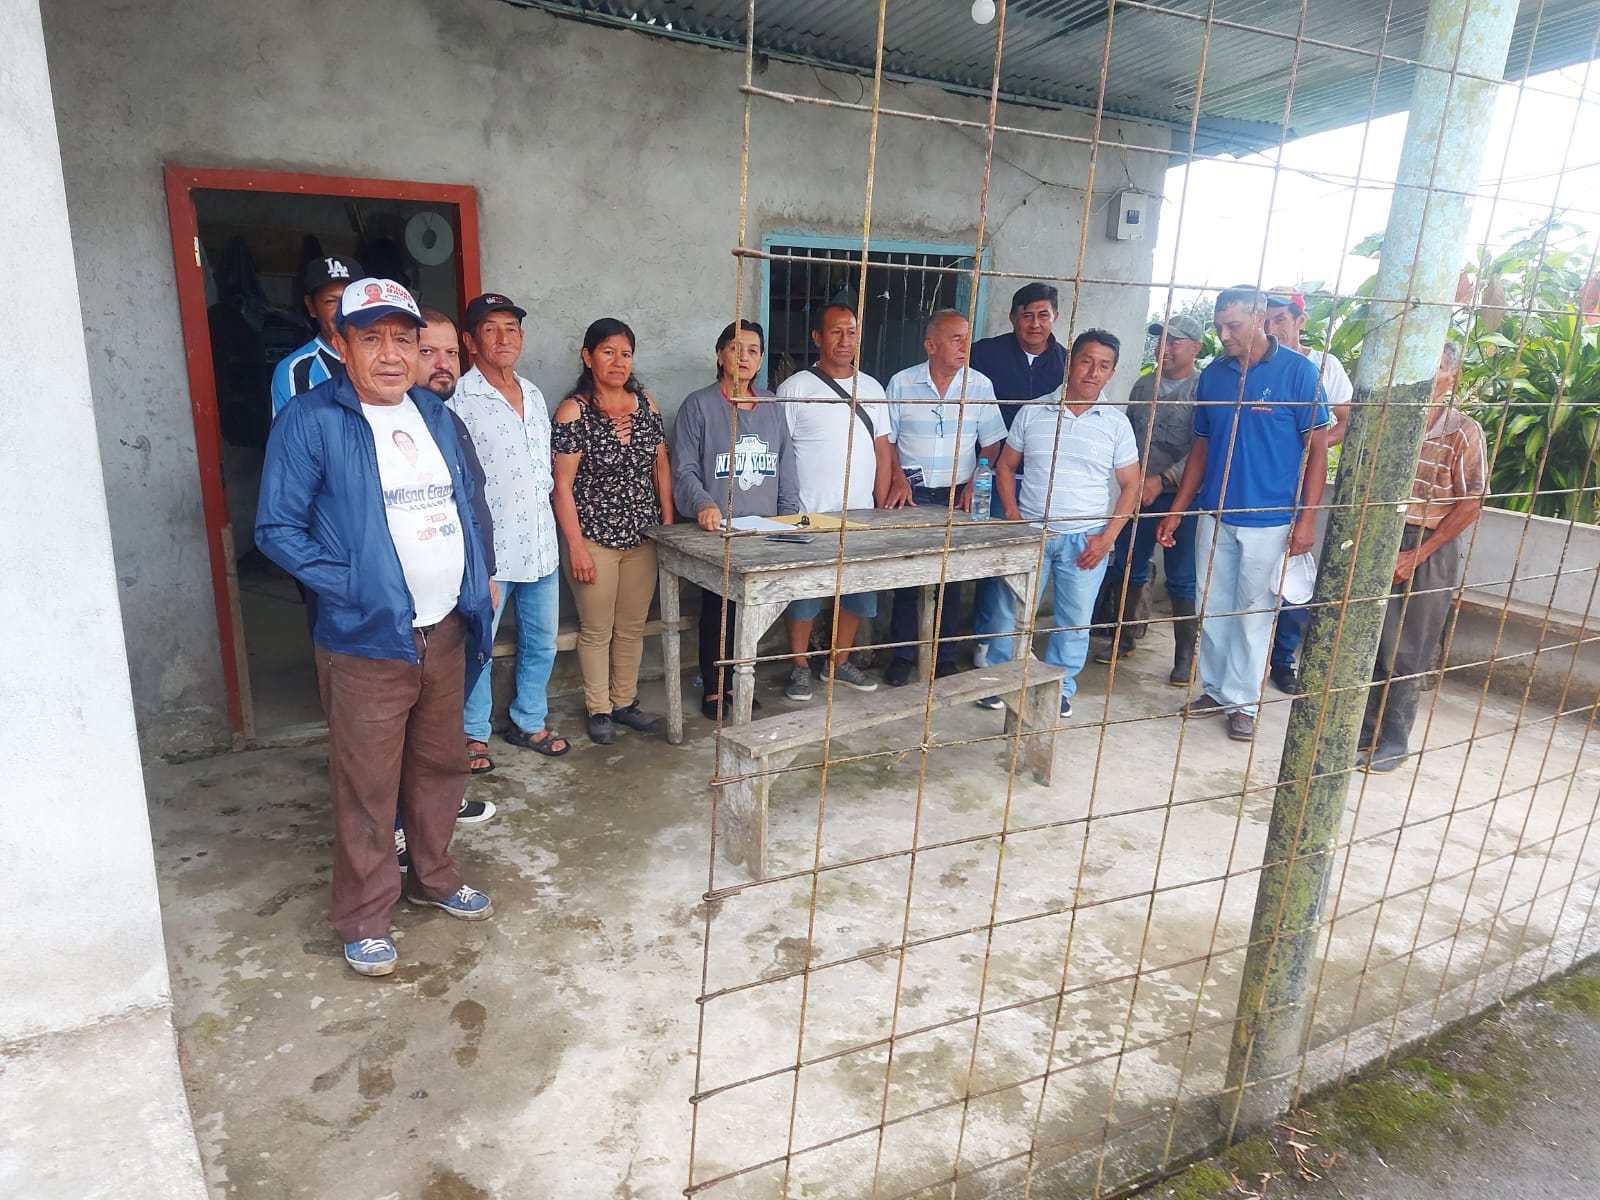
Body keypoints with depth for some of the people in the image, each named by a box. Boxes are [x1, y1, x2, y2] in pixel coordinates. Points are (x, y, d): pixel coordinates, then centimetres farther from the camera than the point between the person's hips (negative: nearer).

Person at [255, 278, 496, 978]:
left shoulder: (434, 415, 10)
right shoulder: (310, 421, -10)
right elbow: (278, 528, -10)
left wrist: (478, 580, 9)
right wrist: (351, 588, -17)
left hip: (446, 630, 6)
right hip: (366, 639, -6)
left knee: (439, 764, 18)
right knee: (368, 786, 5)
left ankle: (433, 877, 38)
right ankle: (365, 918, 23)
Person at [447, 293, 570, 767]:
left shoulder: (534, 395, 12)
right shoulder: (459, 399, -11)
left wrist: (544, 498, 14)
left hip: (541, 545, 7)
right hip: (489, 551, -7)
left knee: (542, 641, 16)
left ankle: (529, 722, 33)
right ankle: (474, 733, 24)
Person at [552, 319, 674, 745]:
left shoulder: (645, 405, 5)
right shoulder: (574, 411, -10)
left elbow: (661, 468, 10)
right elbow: (562, 484, -11)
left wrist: (668, 524, 5)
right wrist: (576, 546, -14)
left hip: (643, 538, 5)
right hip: (594, 539, -4)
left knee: (632, 626, 14)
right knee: (596, 630, 8)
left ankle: (625, 702, 29)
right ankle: (599, 710, 23)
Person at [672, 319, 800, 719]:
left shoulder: (771, 407, 12)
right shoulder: (699, 405, -2)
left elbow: (786, 469, 13)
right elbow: (684, 468, -8)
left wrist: (790, 519, 4)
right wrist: (704, 504, -25)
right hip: (717, 531, -4)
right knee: (716, 611, 4)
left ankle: (734, 682, 25)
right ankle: (713, 689, 19)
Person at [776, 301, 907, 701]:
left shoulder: (872, 389, 10)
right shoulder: (795, 388, -4)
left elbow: (882, 451, 12)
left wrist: (882, 509, 7)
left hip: (860, 517, 5)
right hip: (808, 518, -4)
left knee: (859, 593, 11)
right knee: (803, 595, 4)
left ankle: (839, 661, 28)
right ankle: (800, 666, 21)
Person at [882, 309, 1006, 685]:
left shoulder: (981, 386, 0)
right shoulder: (901, 383, -2)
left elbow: (992, 443, 6)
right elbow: (887, 440, 3)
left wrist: (975, 483, -7)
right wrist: (898, 480, -9)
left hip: (957, 497, 1)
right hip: (911, 494, -1)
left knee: (951, 581, 7)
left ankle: (945, 658, 19)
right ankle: (902, 656, 15)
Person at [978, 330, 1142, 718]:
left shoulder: (1116, 423, 1)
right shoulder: (1033, 412, 1)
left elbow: (1131, 486, 4)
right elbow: (1006, 466, 8)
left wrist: (1107, 537, -6)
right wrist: (1013, 517, -4)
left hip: (1086, 538, 0)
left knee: (1074, 620, 9)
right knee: (1012, 611, 5)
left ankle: (1060, 687, 26)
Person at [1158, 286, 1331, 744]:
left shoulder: (1297, 371, -7)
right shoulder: (1213, 375, 5)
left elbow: (1316, 446, -7)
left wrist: (1306, 518, -12)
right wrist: (1177, 511, 8)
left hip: (1268, 520, -4)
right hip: (1215, 514, 4)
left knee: (1254, 613, 5)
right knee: (1213, 608, 12)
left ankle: (1243, 702, 18)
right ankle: (1215, 689, 27)